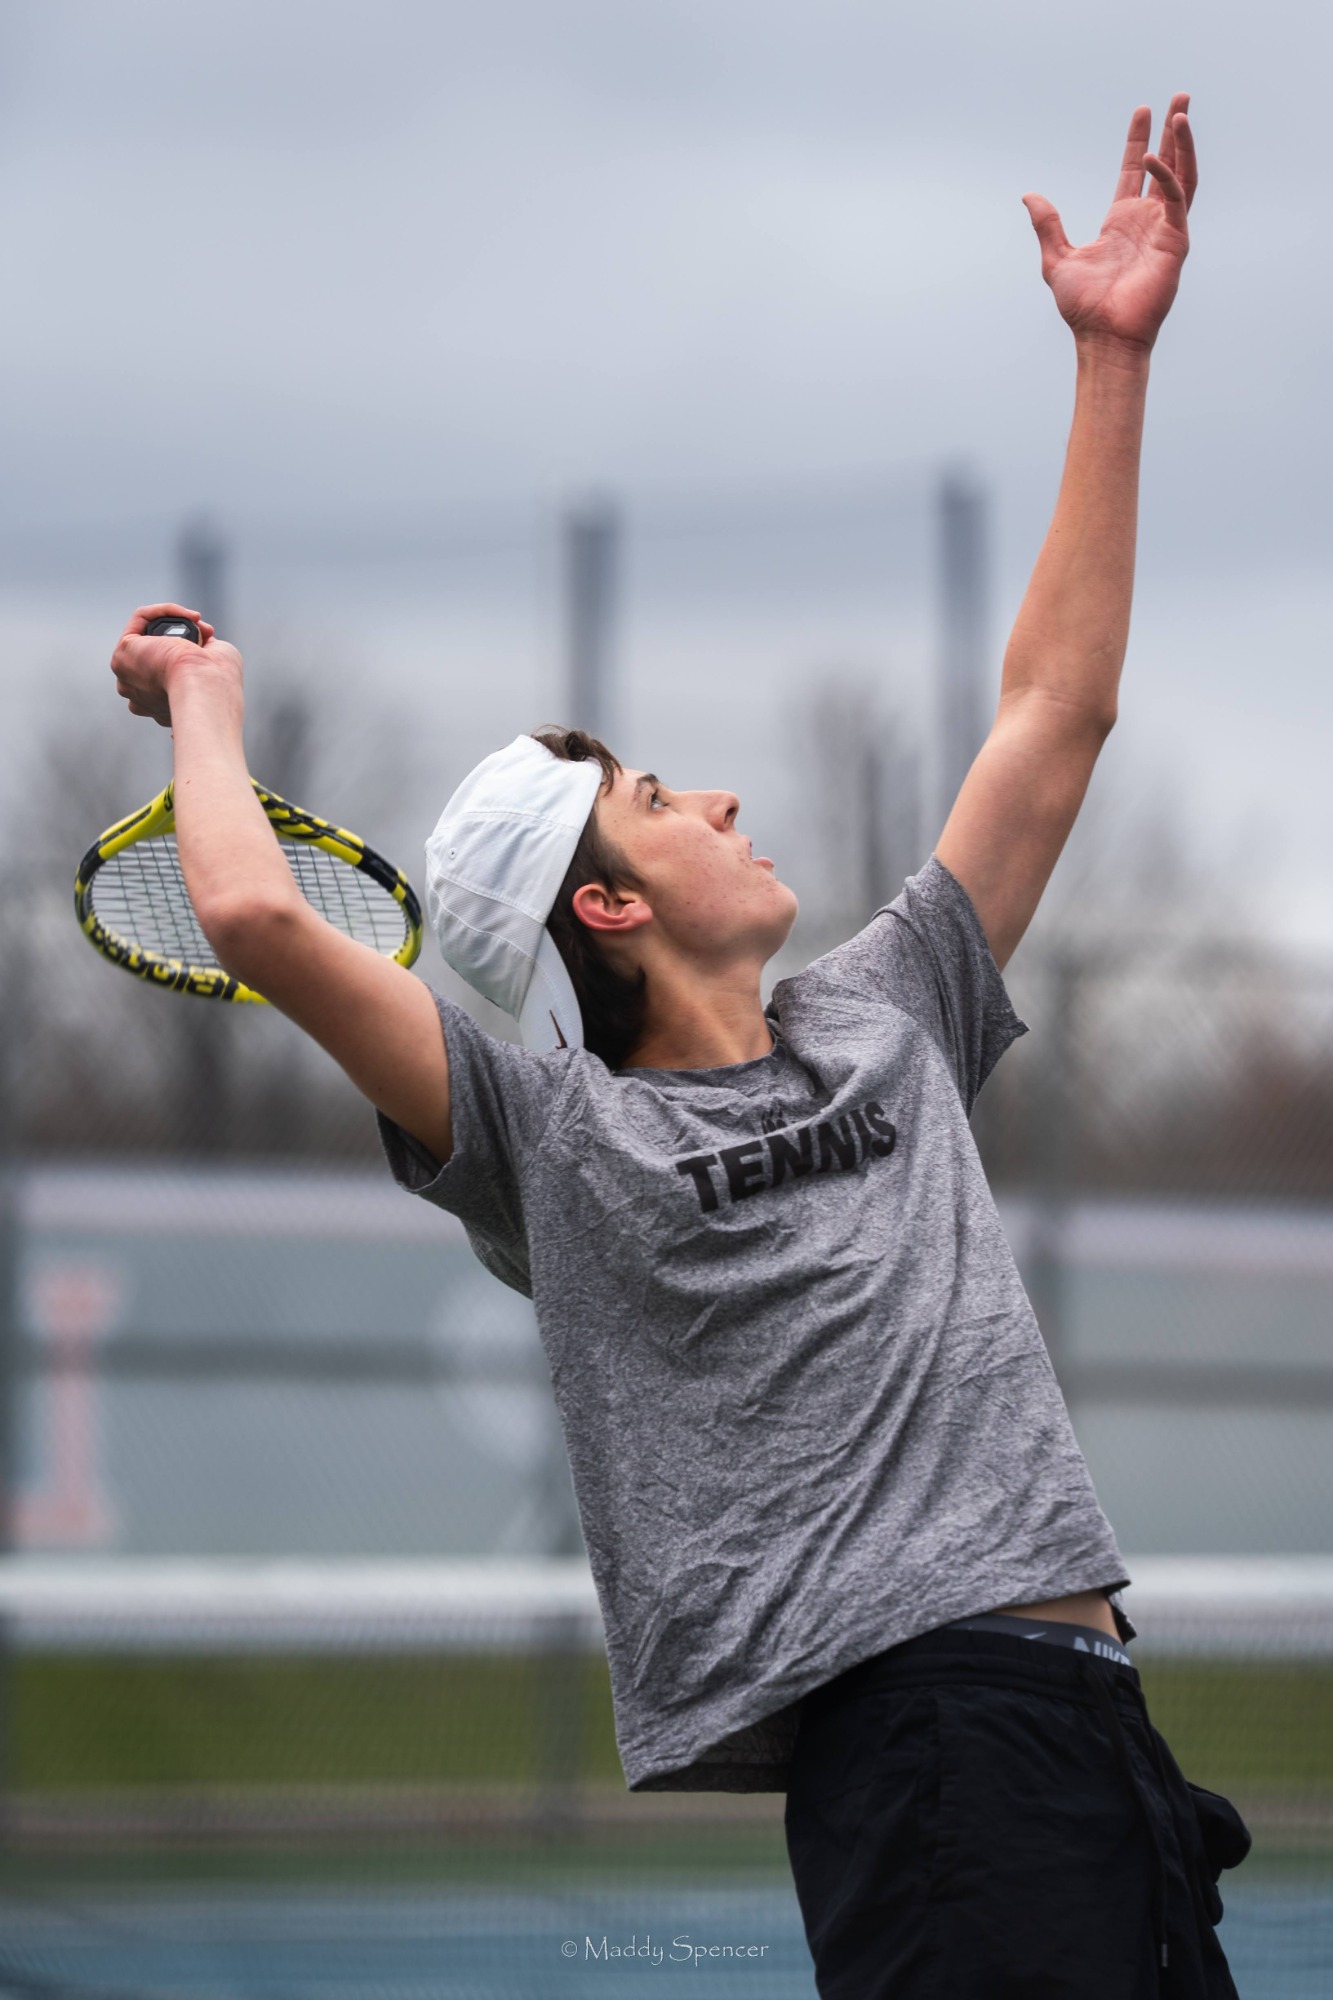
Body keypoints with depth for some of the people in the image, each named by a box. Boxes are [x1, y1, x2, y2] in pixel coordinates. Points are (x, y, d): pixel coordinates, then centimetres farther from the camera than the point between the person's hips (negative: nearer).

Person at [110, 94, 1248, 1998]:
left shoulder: (880, 1023, 24)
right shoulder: (555, 1130, 6)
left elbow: (1054, 712, 28)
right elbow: (262, 920, -7)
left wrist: (1113, 358, 27)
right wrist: (206, 701, 13)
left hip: (1097, 1694, 7)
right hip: (917, 1717, -7)